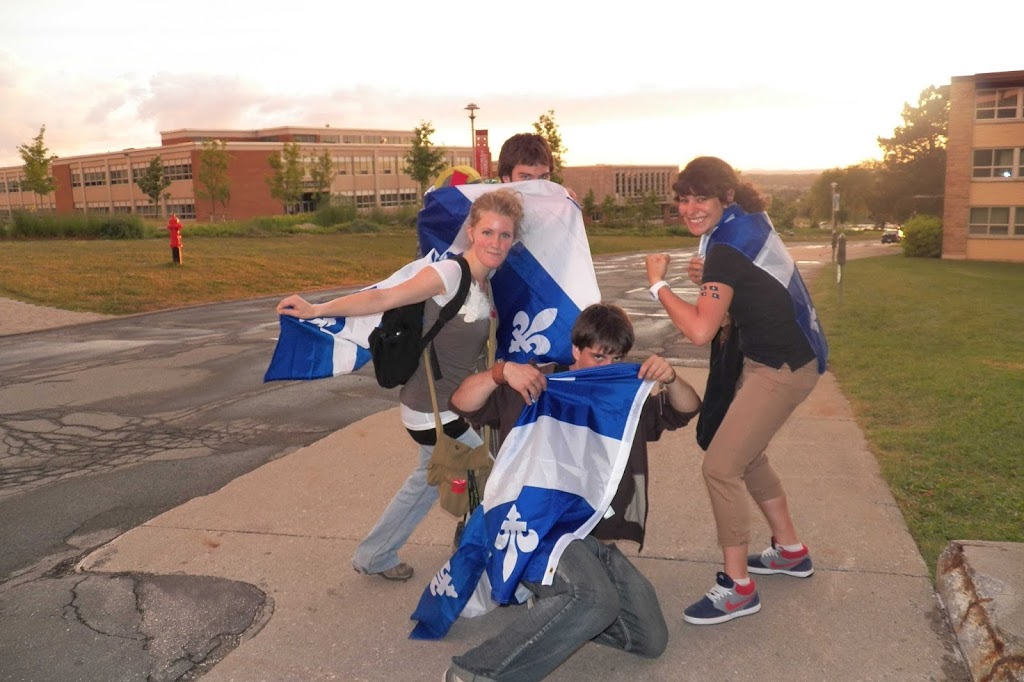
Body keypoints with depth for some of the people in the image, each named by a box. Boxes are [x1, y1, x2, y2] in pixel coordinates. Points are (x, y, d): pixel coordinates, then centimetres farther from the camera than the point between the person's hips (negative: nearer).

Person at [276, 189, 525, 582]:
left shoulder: (486, 282, 2)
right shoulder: (449, 273, -23)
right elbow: (384, 298, -26)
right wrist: (317, 310, -31)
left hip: (446, 407, 9)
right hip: (433, 414, -9)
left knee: (428, 479, 28)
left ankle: (373, 556, 45)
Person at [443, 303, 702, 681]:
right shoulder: (539, 384, 0)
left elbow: (687, 411, 13)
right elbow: (462, 403, -4)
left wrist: (671, 378, -9)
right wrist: (503, 371, -24)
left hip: (599, 539, 7)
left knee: (651, 640, 2)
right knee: (598, 601, -34)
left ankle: (557, 610, 17)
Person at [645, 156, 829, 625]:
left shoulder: (727, 249, -22)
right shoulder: (749, 222, 5)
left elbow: (700, 330, -30)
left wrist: (658, 284, -18)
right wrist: (710, 280, 3)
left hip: (782, 367, -10)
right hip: (786, 355, 10)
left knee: (720, 467, -9)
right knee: (746, 455, 21)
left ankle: (738, 589, 4)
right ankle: (790, 551, 37)